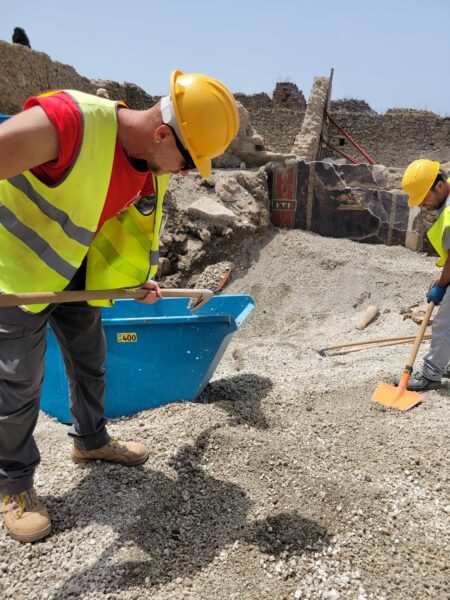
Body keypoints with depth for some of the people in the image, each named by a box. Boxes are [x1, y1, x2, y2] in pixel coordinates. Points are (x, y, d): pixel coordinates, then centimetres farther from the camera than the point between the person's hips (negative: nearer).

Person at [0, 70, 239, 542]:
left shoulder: (153, 166, -7)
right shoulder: (65, 122, -34)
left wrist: (138, 278, 9)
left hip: (76, 271, 7)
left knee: (89, 357, 17)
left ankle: (90, 439, 41)